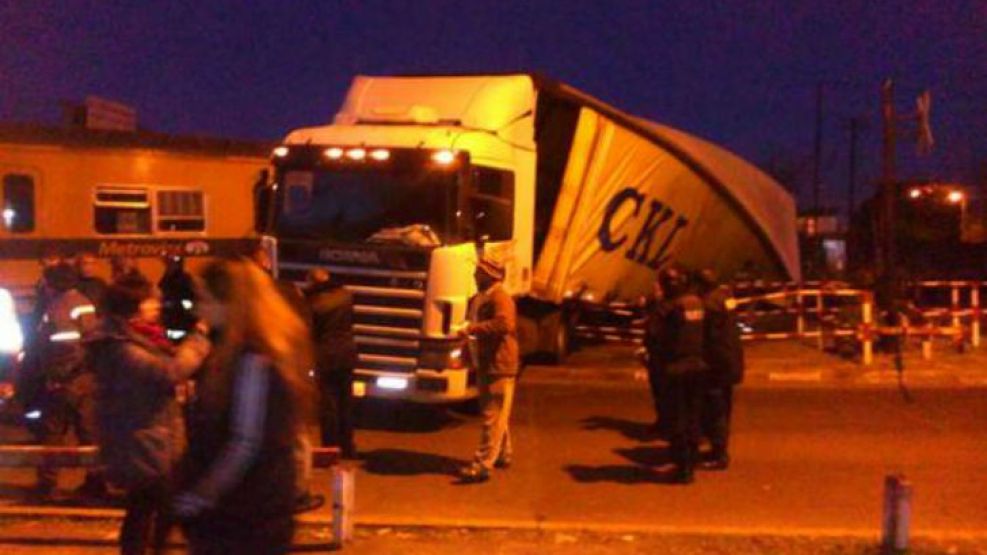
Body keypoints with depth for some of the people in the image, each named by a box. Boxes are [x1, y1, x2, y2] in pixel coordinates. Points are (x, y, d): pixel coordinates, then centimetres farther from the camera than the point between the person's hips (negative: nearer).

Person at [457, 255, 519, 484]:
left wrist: (474, 329, -28)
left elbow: (504, 324, -31)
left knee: (493, 417, -10)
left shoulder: (500, 297, -15)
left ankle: (483, 465, -12)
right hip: (485, 364, 10)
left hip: (499, 365, -10)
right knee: (495, 415, 19)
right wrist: (466, 332, 10)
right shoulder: (479, 299, 15)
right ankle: (503, 455, 33)